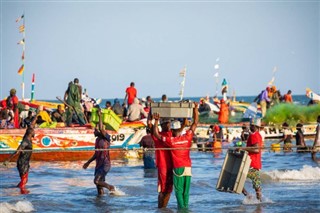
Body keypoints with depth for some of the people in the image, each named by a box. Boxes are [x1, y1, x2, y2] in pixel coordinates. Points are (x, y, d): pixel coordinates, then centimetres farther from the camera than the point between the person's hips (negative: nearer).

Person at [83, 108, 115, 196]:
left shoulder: (106, 138, -9)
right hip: (98, 164, 8)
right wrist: (88, 162, 26)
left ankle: (111, 187, -2)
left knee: (96, 181, -18)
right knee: (98, 185, 6)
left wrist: (100, 116, -25)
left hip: (105, 164, -8)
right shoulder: (97, 140, 14)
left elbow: (101, 129, -27)